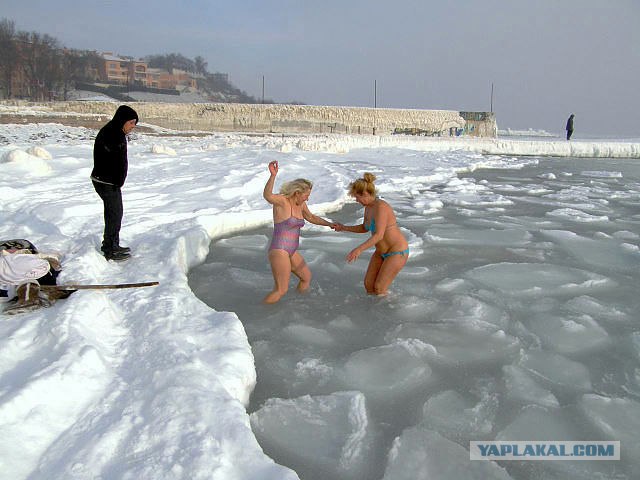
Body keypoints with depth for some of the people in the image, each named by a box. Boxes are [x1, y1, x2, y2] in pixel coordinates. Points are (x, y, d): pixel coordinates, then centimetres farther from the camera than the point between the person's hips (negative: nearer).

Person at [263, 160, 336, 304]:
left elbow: (311, 217, 26)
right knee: (281, 290, -11)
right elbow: (267, 196, -40)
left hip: (292, 252, 9)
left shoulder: (300, 204, 7)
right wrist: (273, 175, -53)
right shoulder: (281, 200, -17)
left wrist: (329, 224, 23)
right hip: (279, 251, -9)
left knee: (307, 277, 22)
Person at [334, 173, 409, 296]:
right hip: (382, 252, 9)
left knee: (379, 288, -6)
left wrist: (359, 249, -45)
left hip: (397, 252, -9)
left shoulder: (381, 207, -28)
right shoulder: (368, 207, 1)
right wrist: (344, 228, 7)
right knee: (368, 284, 5)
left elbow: (379, 235, -36)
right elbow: (364, 228, 17)